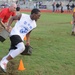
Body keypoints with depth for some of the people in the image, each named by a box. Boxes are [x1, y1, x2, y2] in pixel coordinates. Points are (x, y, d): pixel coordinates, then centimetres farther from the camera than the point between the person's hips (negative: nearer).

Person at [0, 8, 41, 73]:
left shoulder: (34, 25, 9)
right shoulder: (22, 16, -6)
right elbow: (12, 18, 7)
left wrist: (28, 41, 13)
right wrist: (8, 26, -3)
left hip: (20, 38, 8)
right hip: (15, 34, -8)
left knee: (12, 54, 4)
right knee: (22, 47, -31)